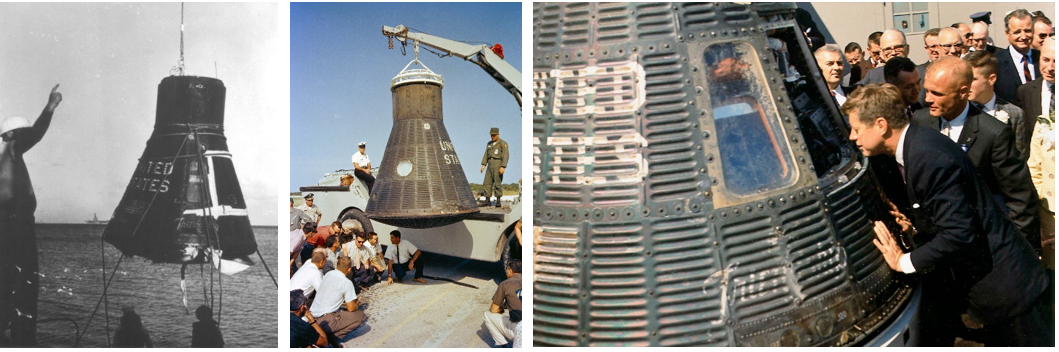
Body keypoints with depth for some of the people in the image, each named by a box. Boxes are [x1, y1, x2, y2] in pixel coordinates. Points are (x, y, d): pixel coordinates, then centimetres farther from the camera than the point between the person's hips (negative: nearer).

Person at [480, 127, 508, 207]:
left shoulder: (503, 143, -6)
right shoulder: (489, 144, 16)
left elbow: (505, 156, -13)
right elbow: (486, 155, 14)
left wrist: (502, 167, -22)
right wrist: (483, 165, 2)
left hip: (498, 164, -6)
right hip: (490, 164, 6)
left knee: (497, 183, -9)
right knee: (487, 183, 2)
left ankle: (498, 202, -4)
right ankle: (487, 201, 7)